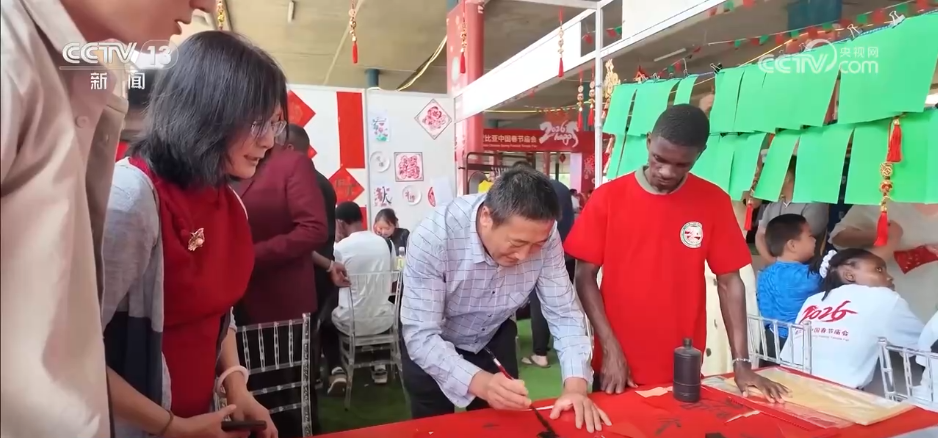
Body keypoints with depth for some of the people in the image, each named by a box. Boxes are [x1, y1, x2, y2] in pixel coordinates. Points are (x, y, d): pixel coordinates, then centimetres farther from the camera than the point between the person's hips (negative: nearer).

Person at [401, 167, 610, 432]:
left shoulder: (543, 236, -26)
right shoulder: (434, 236, -37)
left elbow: (564, 313, -19)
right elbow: (420, 336, -36)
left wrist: (576, 385, -34)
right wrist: (480, 383, -51)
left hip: (494, 339, 3)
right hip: (431, 345, -2)